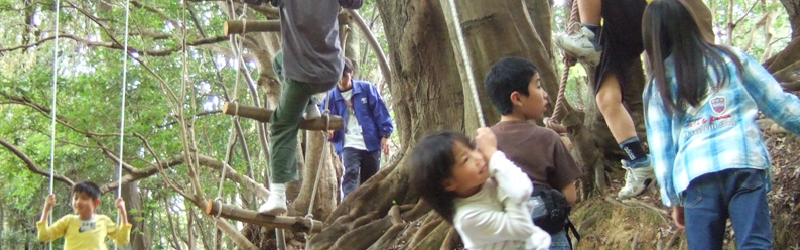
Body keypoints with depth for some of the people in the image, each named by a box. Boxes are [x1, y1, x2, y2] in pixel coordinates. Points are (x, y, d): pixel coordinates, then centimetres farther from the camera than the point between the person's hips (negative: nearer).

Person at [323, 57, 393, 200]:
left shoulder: (366, 88, 3)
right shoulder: (331, 97, 3)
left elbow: (380, 112, 3)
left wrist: (385, 135, -4)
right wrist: (330, 131, -15)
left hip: (372, 144, 1)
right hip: (348, 145, -1)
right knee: (350, 174, -24)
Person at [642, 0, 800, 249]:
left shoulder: (657, 89, 11)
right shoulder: (730, 58, 12)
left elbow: (661, 151, 9)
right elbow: (779, 102, 13)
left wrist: (673, 199, 15)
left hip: (695, 175, 0)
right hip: (745, 165, 0)